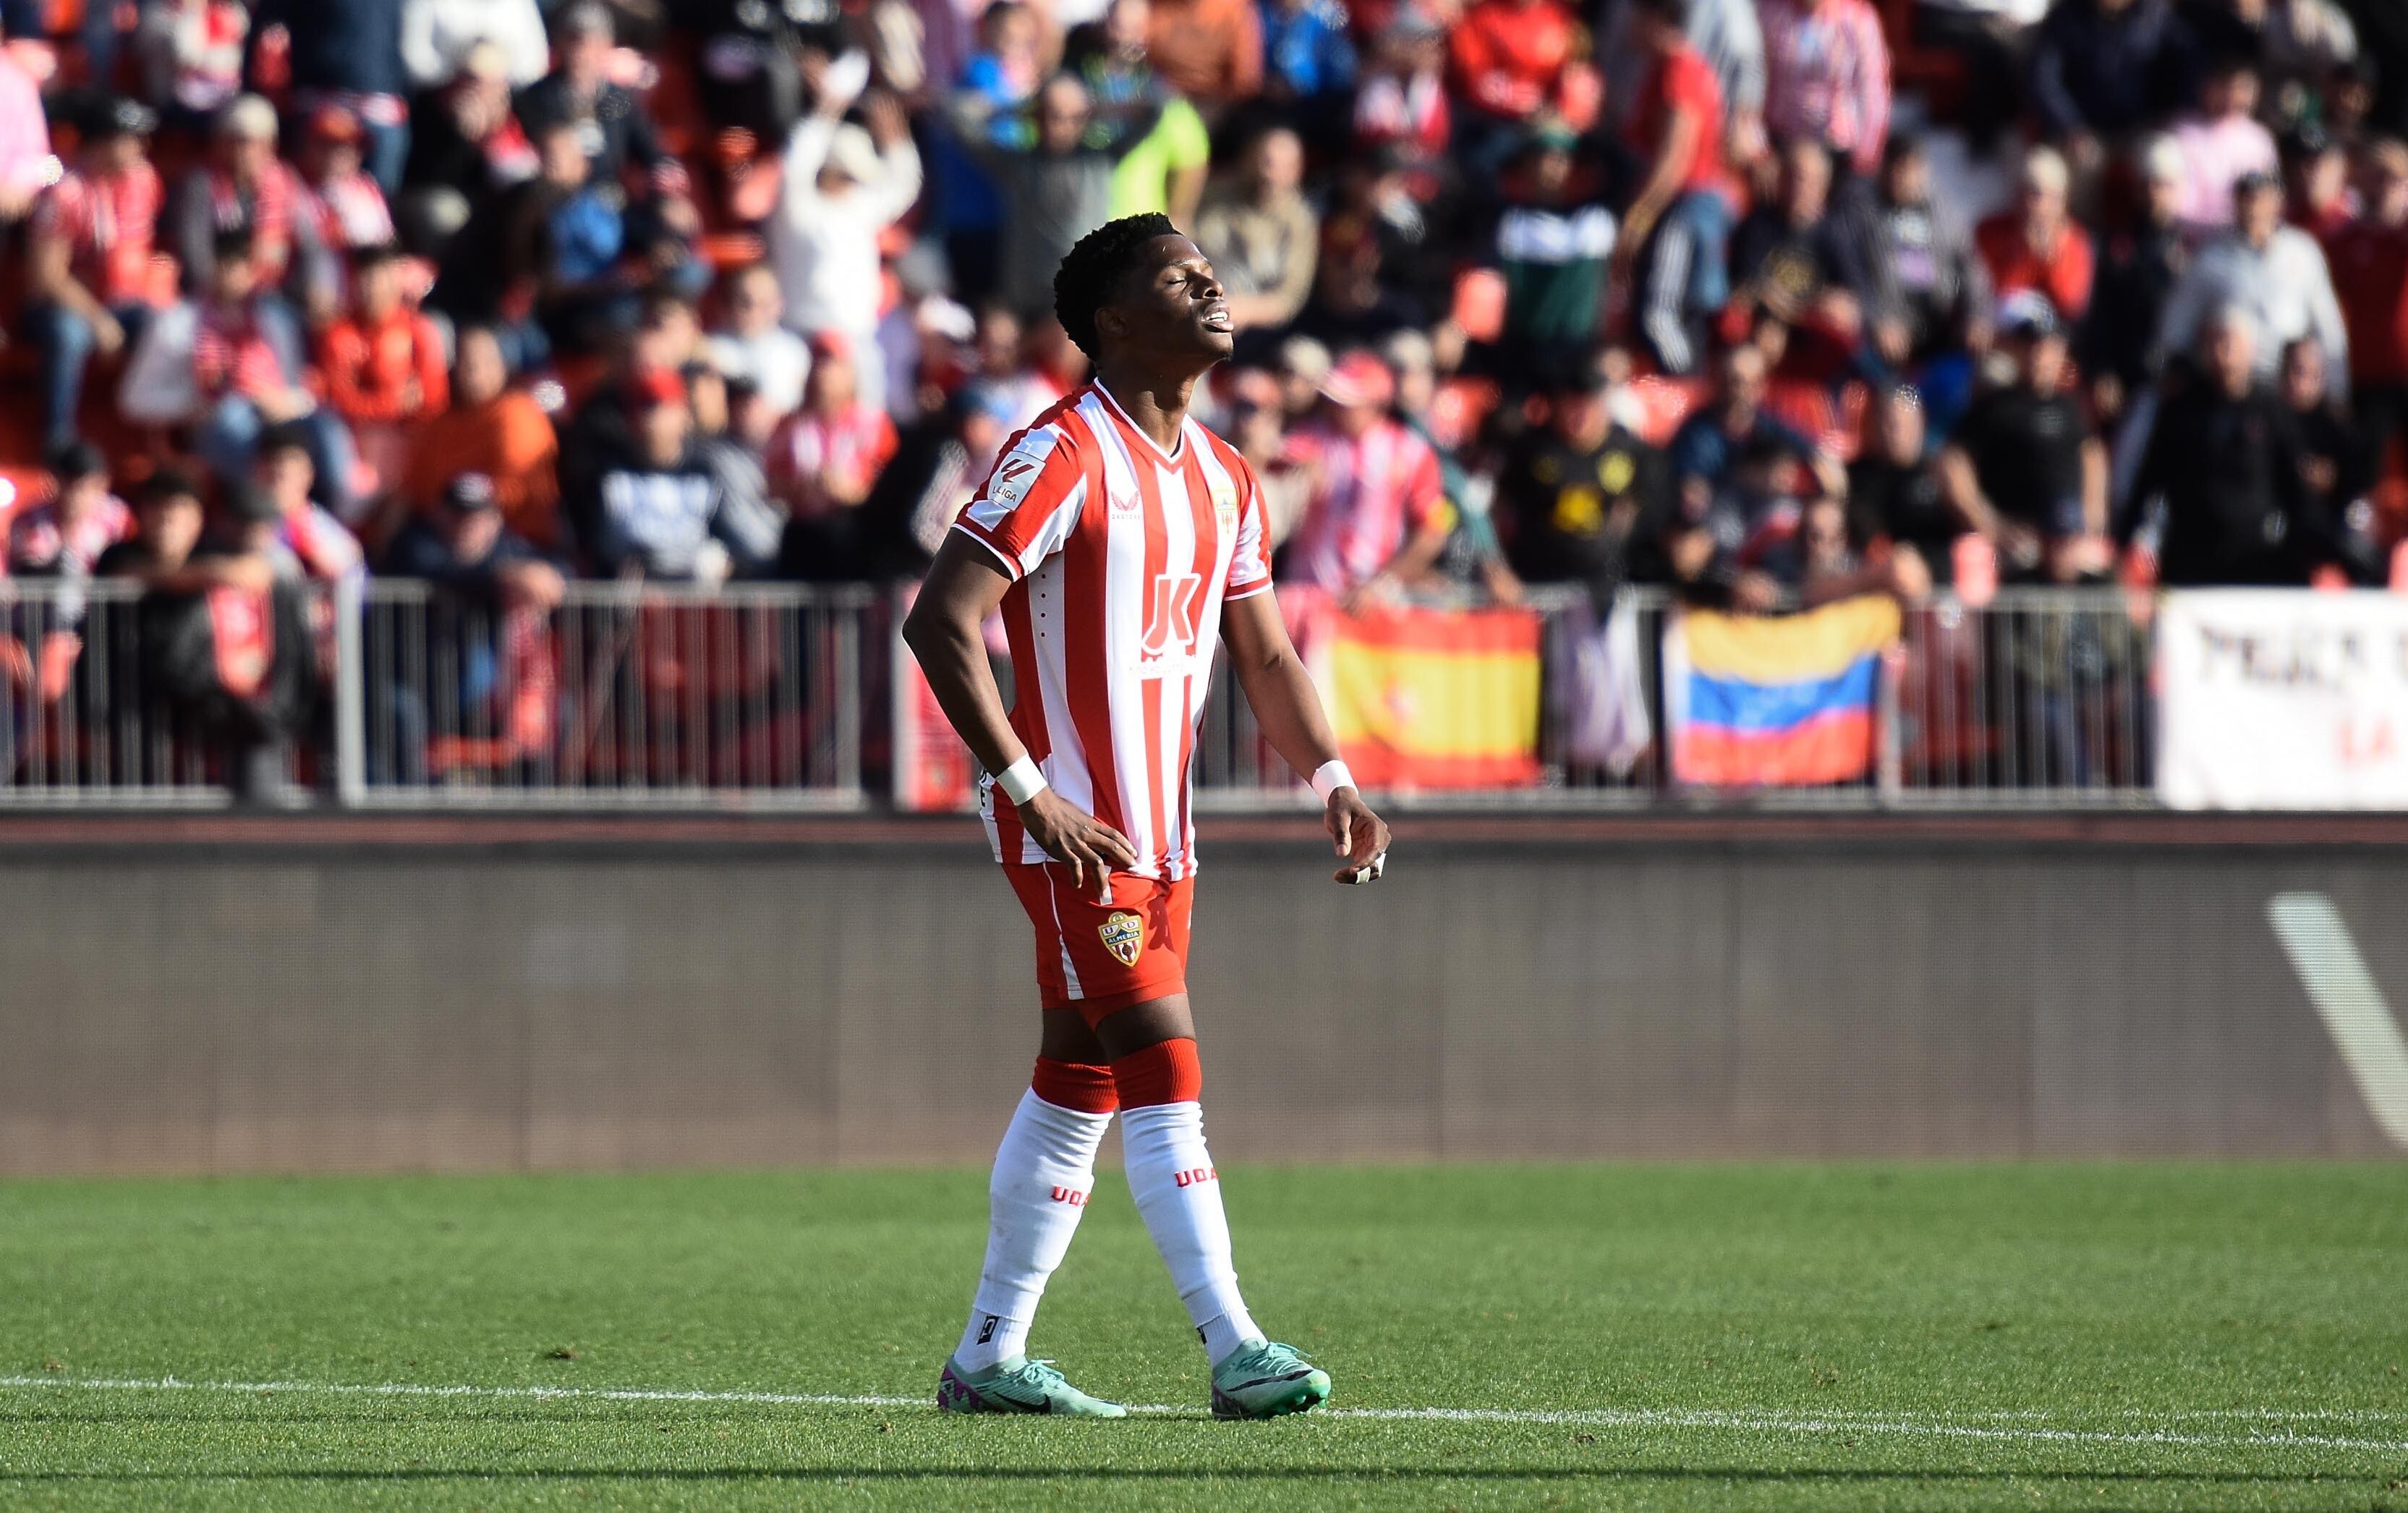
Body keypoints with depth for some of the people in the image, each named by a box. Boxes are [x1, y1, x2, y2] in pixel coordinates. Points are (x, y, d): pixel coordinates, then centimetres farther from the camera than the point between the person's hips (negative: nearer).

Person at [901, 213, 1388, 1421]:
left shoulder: (1222, 478, 13)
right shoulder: (1065, 456, -14)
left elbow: (1262, 652, 20)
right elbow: (939, 622, -19)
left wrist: (1331, 780, 4)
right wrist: (1030, 792, -22)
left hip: (1159, 826, 9)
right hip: (1072, 827, -9)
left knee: (1077, 1090, 12)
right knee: (1164, 1075, -14)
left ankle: (989, 1358, 19)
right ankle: (1236, 1353, -18)